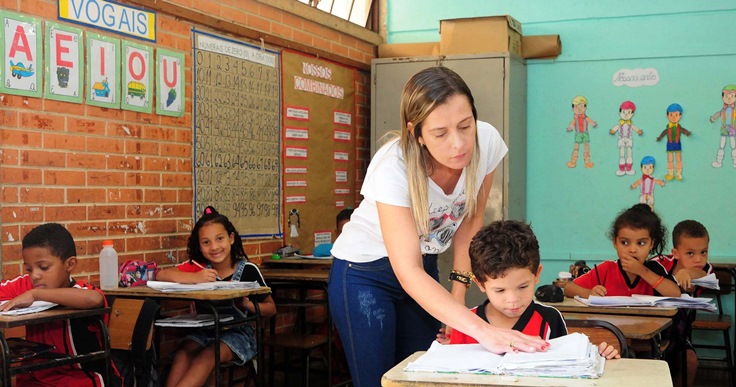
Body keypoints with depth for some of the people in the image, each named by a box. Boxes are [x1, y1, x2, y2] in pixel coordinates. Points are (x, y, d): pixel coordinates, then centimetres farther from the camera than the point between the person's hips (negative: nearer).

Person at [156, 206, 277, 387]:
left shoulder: (248, 270, -7)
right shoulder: (199, 267, 0)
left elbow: (271, 308, 1)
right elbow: (161, 275, -13)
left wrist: (247, 304, -21)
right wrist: (194, 278, -28)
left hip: (236, 333, -3)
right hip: (204, 331, 3)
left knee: (207, 355, -32)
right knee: (182, 354, -28)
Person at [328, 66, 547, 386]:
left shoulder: (487, 142, -20)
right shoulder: (393, 169, -33)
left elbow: (470, 220, -2)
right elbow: (408, 273, -37)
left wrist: (458, 292, -4)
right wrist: (482, 330, -46)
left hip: (425, 267, 5)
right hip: (364, 273, -4)